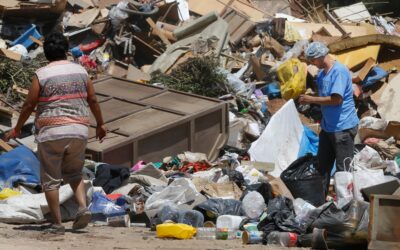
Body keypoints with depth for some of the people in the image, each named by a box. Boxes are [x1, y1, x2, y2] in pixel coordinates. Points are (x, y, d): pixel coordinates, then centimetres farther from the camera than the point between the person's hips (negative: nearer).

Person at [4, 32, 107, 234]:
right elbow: (92, 100, 10)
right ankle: (83, 207, -2)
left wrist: (17, 128, 11)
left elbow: (29, 104, -2)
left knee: (51, 179, 5)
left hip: (51, 132, -4)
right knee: (74, 174, 20)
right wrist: (100, 124, 23)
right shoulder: (80, 71, 4)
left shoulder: (41, 75, -6)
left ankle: (57, 224, 2)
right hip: (79, 130, 4)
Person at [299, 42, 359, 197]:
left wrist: (312, 100, -16)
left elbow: (336, 99, -25)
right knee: (322, 166, 16)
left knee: (343, 169, -4)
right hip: (327, 127, 10)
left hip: (343, 127, -9)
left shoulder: (339, 71, -19)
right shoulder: (321, 74, 10)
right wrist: (308, 101, 4)